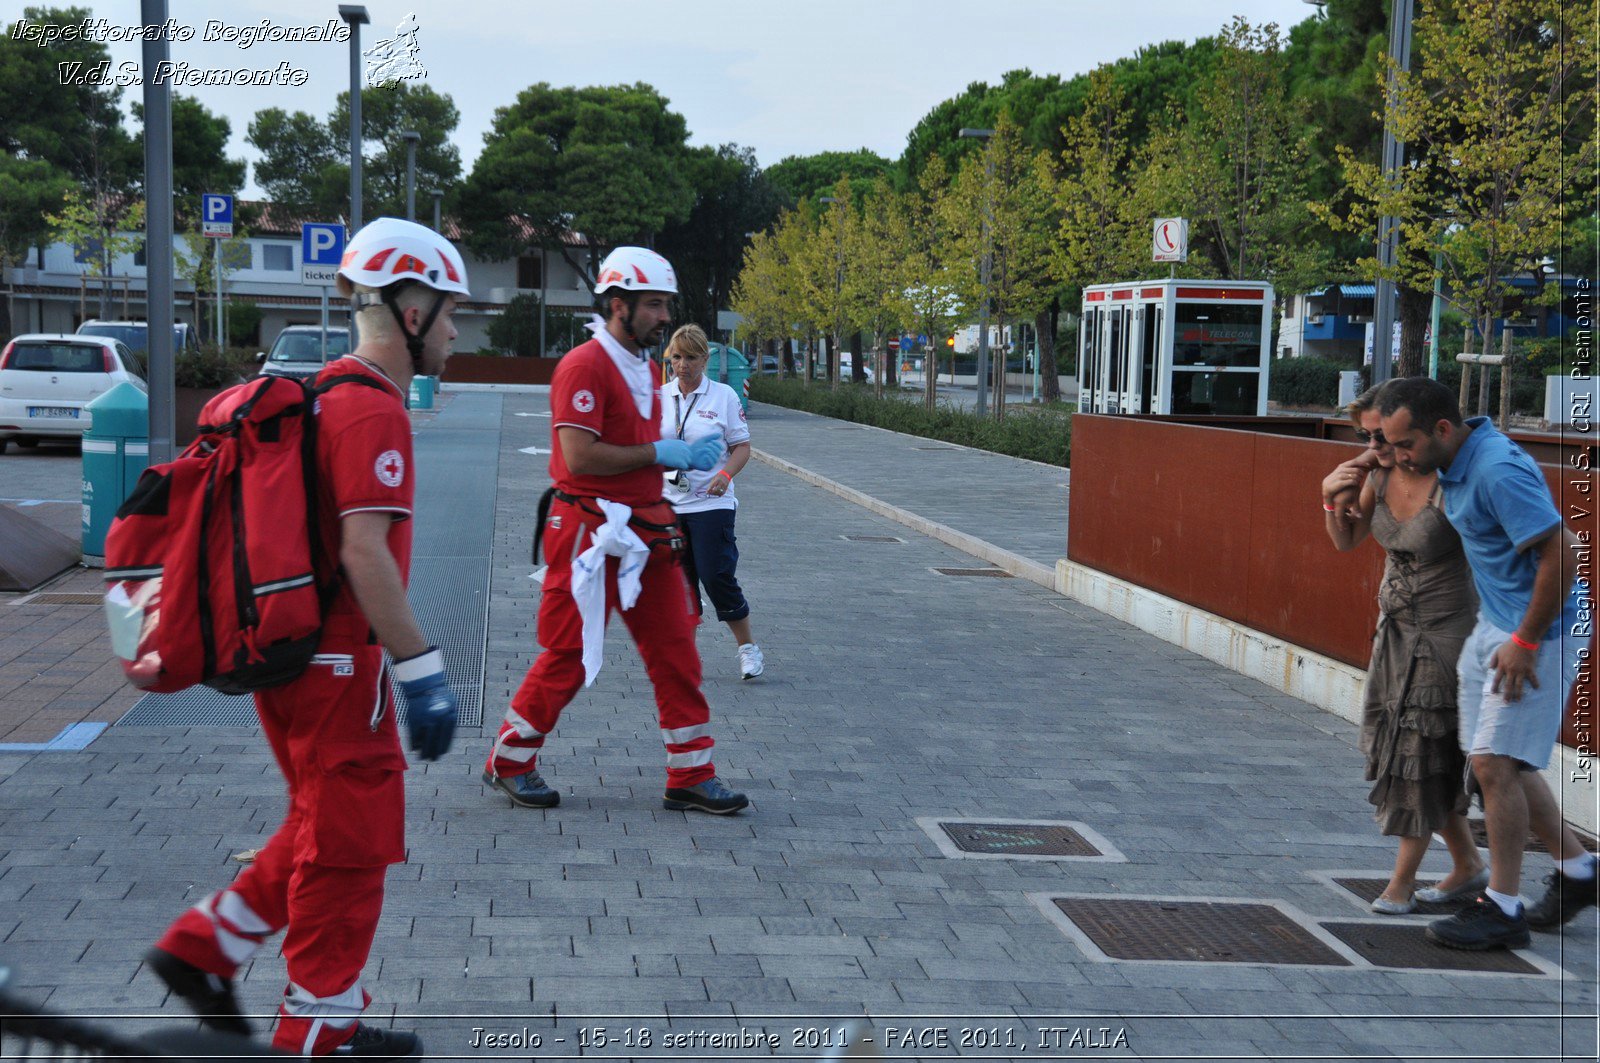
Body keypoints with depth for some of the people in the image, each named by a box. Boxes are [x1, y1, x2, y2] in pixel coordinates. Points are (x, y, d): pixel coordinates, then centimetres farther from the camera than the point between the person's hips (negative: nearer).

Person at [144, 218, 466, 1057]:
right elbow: (365, 552, -26)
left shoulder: (326, 393, 13)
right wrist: (421, 671, -24)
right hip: (339, 663, -10)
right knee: (350, 840, 4)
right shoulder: (373, 411, -18)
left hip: (293, 649, 10)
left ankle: (203, 946, 23)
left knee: (325, 826, 22)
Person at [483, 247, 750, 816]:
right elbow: (580, 455, -22)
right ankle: (509, 763, 19)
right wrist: (659, 453, -15)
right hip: (590, 531, -9)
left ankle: (692, 778, 12)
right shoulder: (585, 366, -14)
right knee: (570, 656, 1)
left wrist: (688, 454, 6)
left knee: (676, 651, 6)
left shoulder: (645, 369, 16)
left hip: (645, 531, 9)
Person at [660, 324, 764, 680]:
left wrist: (726, 474, -17)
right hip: (668, 503, 3)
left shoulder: (723, 396, -1)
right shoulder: (659, 396, 7)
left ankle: (748, 647, 9)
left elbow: (742, 446, 1)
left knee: (716, 576, -9)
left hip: (711, 502, -3)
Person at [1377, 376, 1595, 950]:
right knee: (1498, 762, 13)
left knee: (1496, 763, -9)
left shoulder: (1499, 471, -26)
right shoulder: (1456, 463, 3)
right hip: (1493, 623, 10)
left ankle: (1503, 908, 2)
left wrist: (1525, 643, -22)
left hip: (1539, 630, -10)